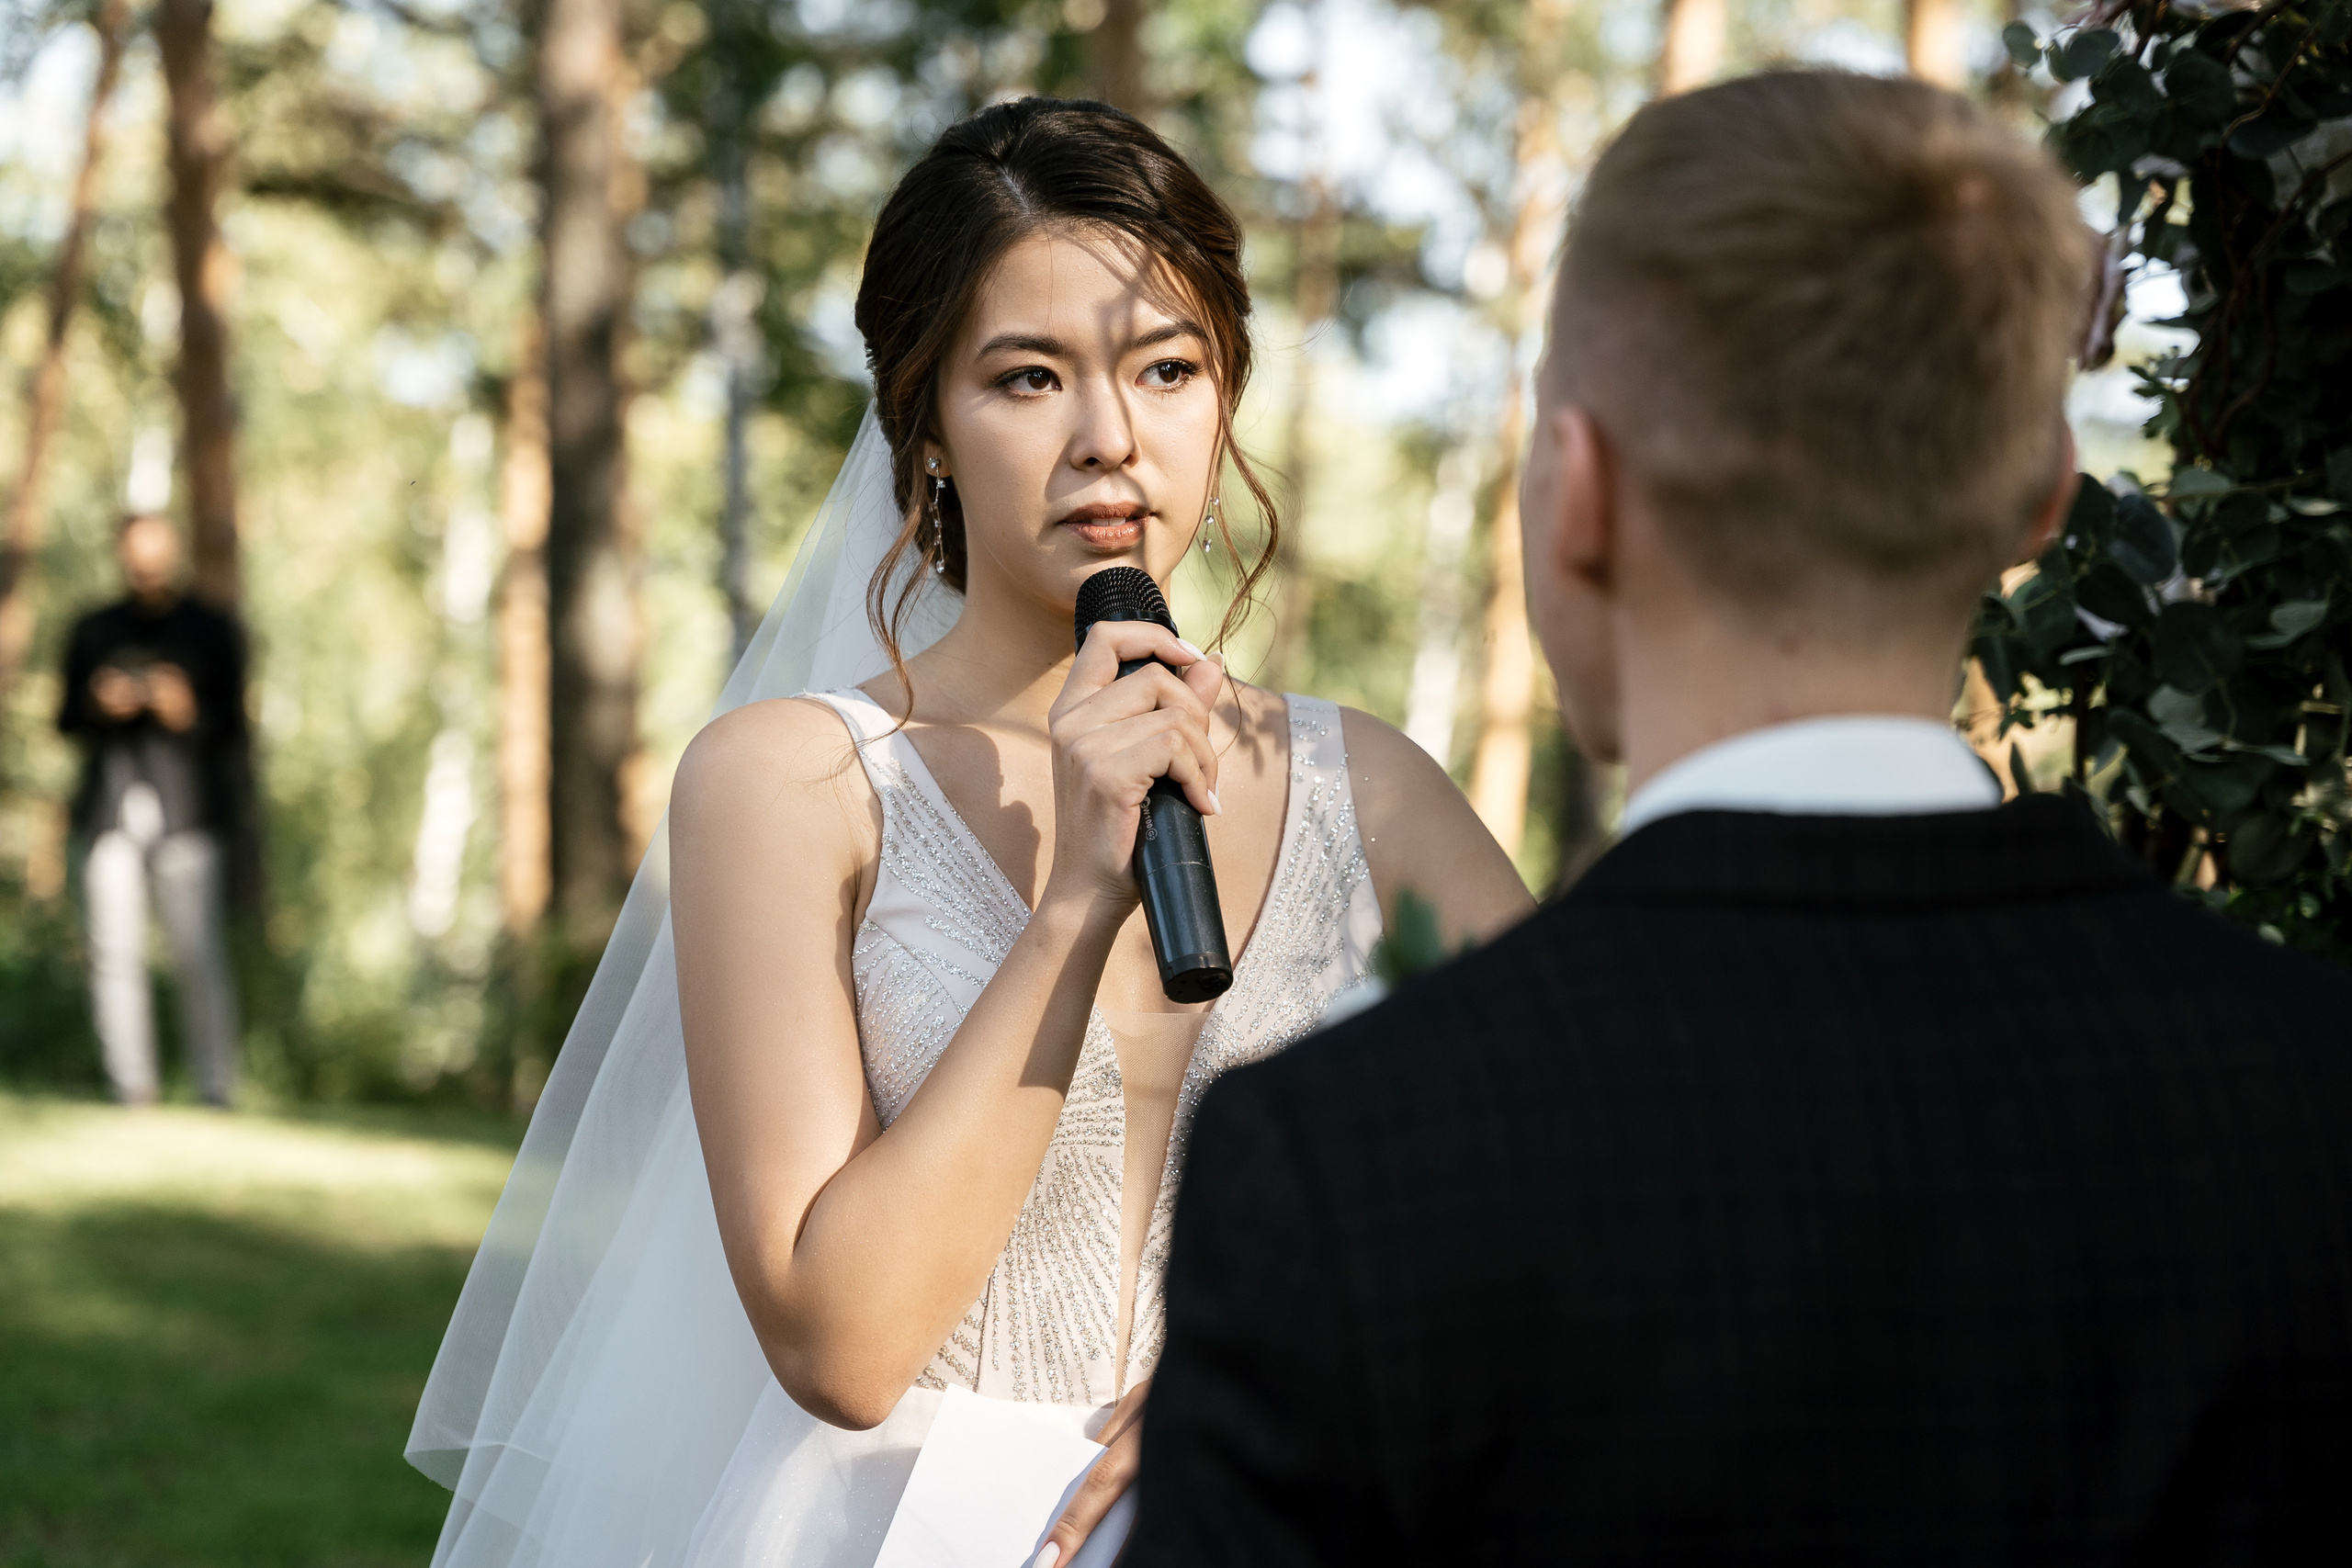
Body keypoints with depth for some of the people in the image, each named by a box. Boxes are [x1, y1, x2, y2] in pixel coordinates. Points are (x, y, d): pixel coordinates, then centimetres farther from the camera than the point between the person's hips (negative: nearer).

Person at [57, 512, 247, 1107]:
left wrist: (189, 714, -16)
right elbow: (69, 723, 15)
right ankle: (132, 1092, 0)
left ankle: (216, 1091, -8)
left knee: (199, 955, -12)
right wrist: (98, 706, -6)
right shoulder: (93, 631, 15)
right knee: (114, 952, -4)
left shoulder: (214, 632, 7)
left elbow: (232, 734, 4)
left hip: (188, 813, -3)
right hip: (111, 808, 3)